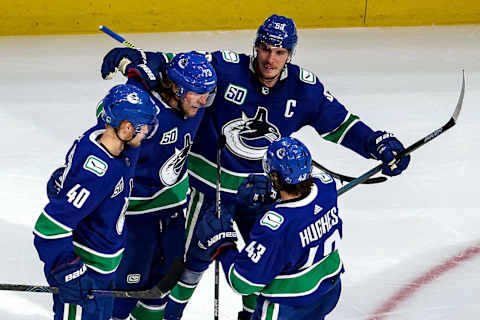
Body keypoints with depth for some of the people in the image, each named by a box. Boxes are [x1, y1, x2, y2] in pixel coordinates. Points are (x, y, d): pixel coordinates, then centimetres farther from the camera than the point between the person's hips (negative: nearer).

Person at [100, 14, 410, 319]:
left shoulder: (305, 87, -11)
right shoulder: (224, 67, -20)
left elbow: (339, 122, -1)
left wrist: (379, 144, -11)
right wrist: (132, 58, -30)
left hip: (261, 189, 3)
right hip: (213, 182, -3)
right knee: (195, 256, 6)